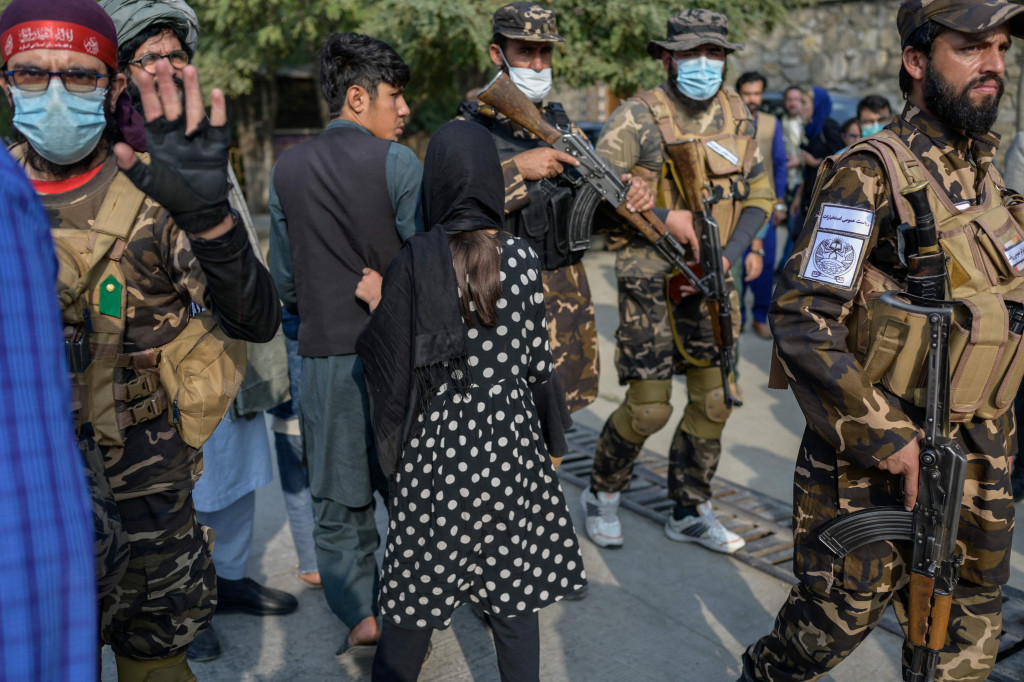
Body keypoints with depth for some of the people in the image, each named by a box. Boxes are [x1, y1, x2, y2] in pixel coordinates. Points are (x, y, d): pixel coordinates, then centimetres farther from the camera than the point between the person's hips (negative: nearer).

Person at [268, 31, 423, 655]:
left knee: (338, 492, 13)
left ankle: (361, 614, 20)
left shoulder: (288, 169, 5)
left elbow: (284, 276, 9)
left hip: (323, 354, 3)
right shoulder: (397, 163, -9)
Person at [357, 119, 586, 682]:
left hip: (437, 447, -1)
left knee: (418, 594, 13)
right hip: (511, 446, 2)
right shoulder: (522, 258, -6)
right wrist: (552, 441, 11)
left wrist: (375, 307, 11)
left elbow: (394, 367, -7)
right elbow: (538, 362, -2)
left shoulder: (414, 262, -12)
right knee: (512, 596, 14)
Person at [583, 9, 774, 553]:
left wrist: (727, 257, -5)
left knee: (713, 401, 7)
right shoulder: (639, 116, -11)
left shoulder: (737, 116, 6)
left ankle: (690, 513, 25)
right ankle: (602, 495, 22)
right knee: (648, 409, -4)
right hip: (650, 279, -5)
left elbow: (759, 196, 9)